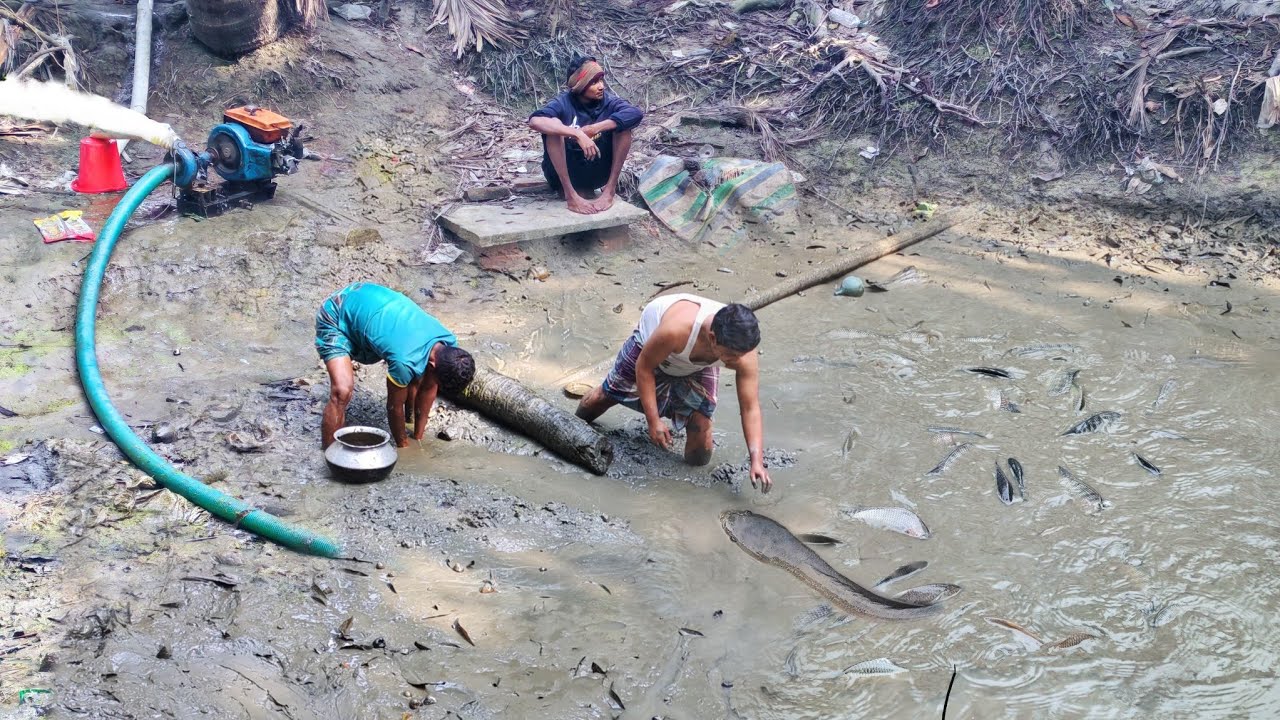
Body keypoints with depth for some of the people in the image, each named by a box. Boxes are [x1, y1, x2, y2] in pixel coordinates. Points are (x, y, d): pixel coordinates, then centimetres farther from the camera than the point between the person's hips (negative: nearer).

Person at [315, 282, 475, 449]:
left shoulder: (449, 343, -18)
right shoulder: (405, 360, -38)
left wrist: (418, 437, 6)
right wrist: (402, 445, -2)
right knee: (342, 391, -26)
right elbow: (395, 405, -18)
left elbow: (429, 389, -1)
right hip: (336, 317, -7)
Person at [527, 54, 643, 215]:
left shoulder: (607, 100, -7)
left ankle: (610, 189, -14)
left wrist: (595, 128, -34)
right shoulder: (563, 103, -15)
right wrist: (578, 134, -45)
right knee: (554, 125, -28)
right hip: (564, 173, -2)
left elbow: (636, 113, -27)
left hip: (596, 172, 2)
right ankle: (570, 194, -24)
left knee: (623, 123, -16)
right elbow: (534, 121, -36)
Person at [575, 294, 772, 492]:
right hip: (651, 342, -2)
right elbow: (644, 367, -30)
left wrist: (757, 461, -41)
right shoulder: (675, 330, -48)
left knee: (701, 422, -15)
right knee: (608, 394, 16)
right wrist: (653, 421, -29)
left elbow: (751, 408, -32)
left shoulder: (745, 356, -39)